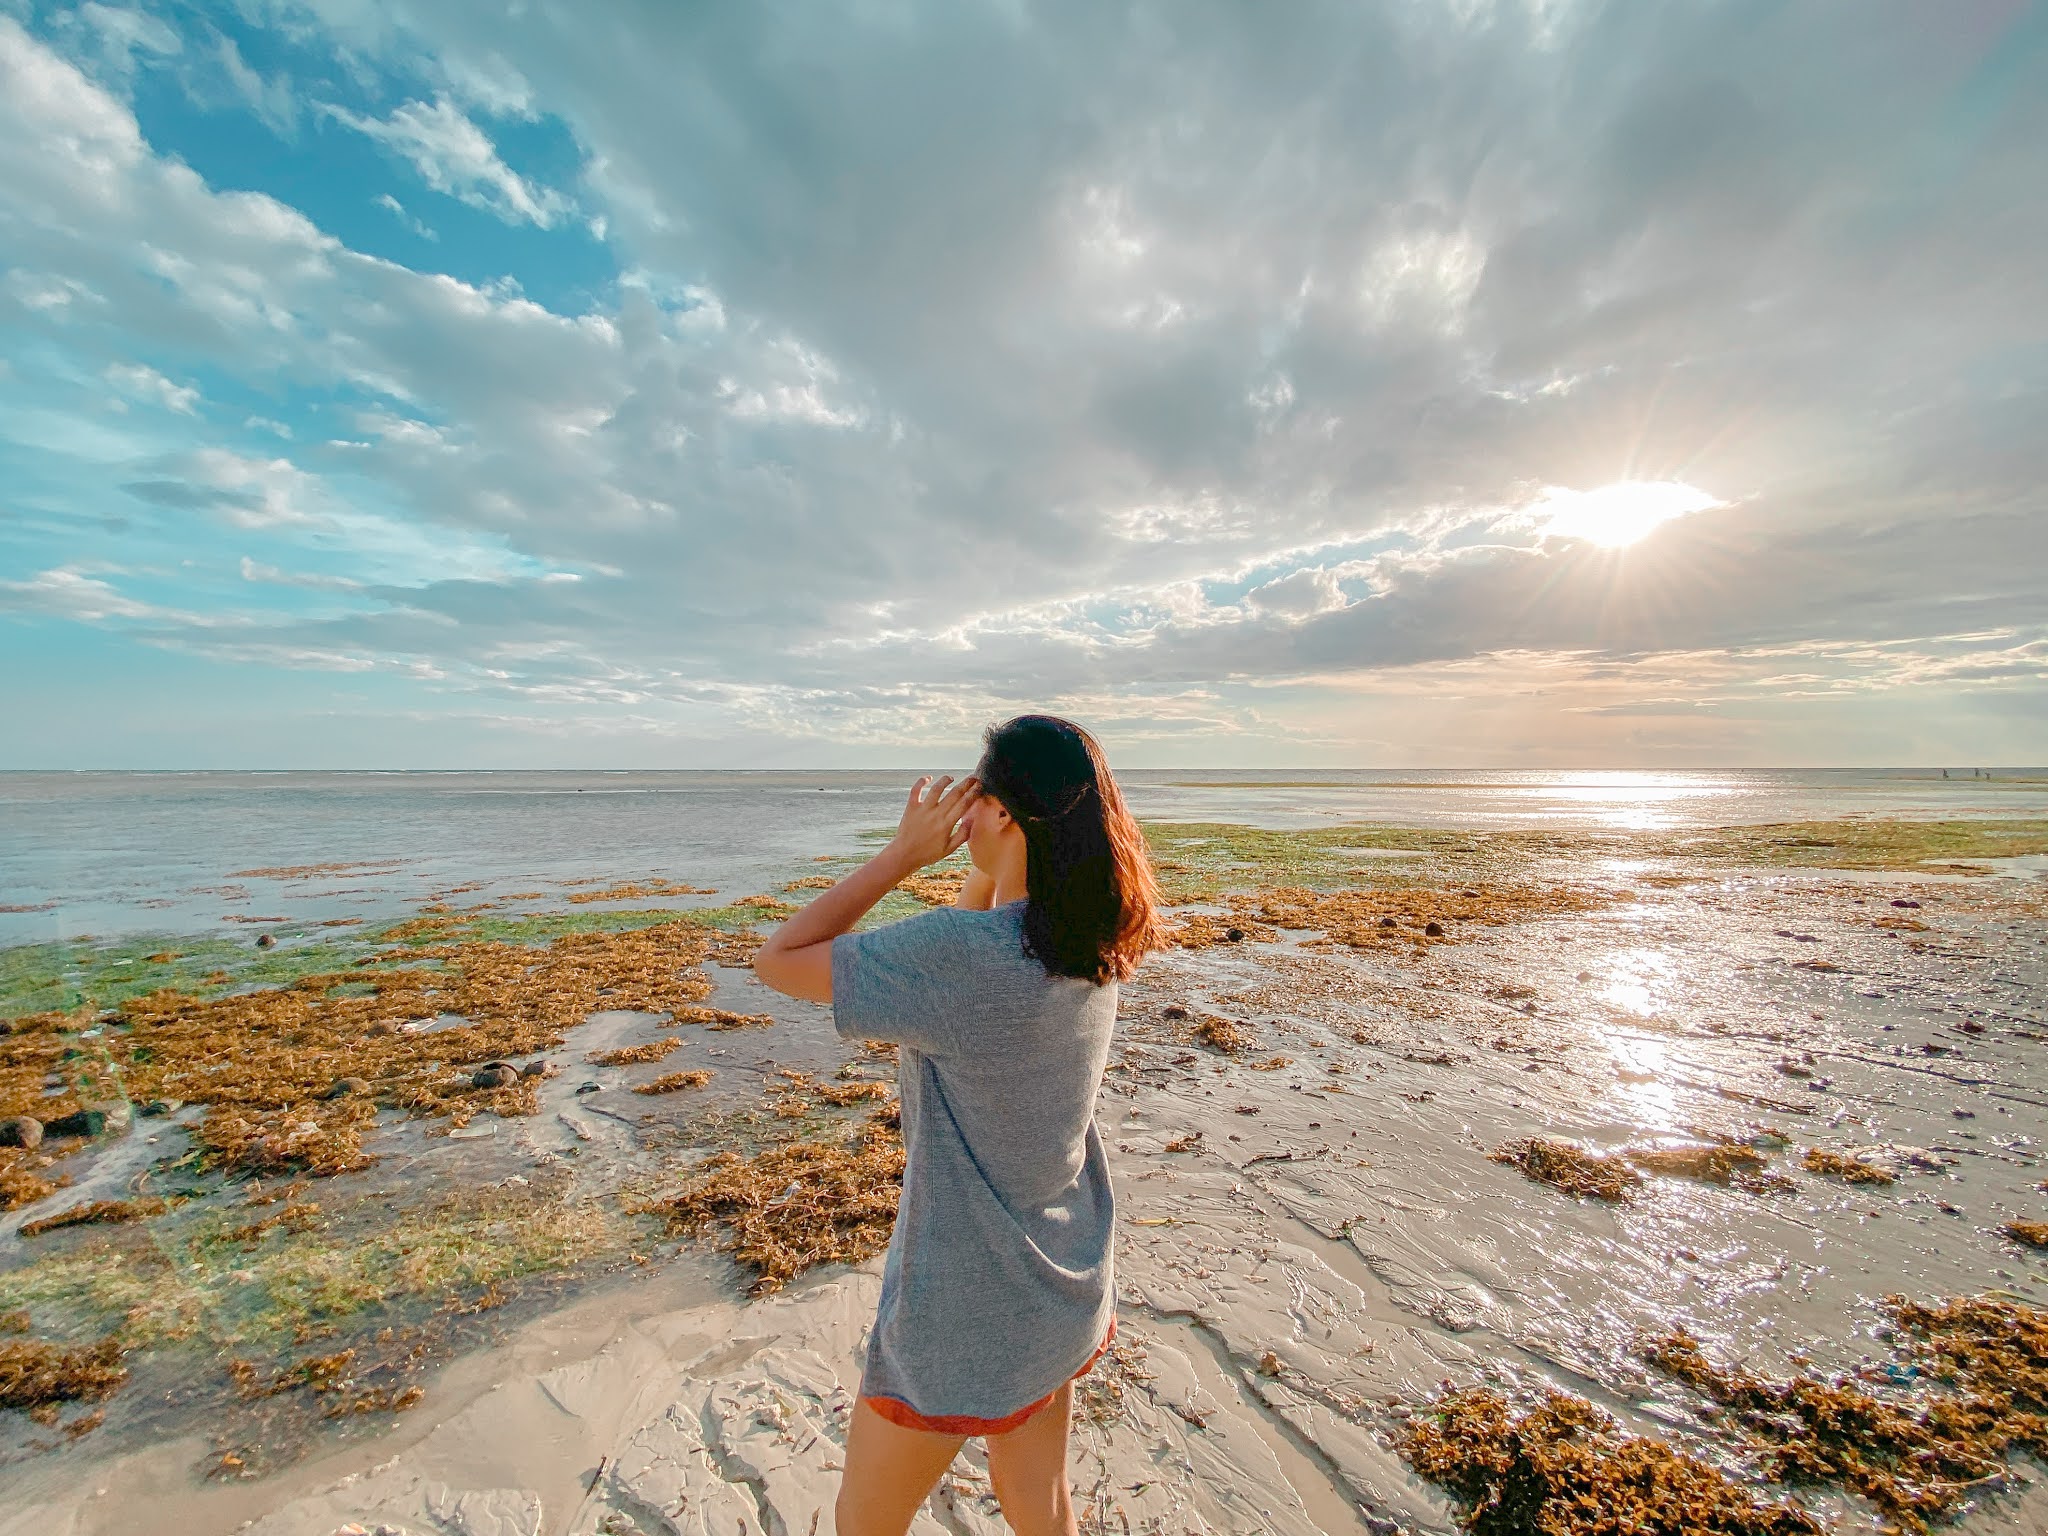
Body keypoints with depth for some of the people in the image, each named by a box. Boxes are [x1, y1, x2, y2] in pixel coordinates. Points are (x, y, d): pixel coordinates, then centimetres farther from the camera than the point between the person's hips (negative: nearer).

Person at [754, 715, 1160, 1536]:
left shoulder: (959, 954, -33)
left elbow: (778, 960, -22)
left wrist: (905, 852, -21)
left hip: (963, 1307, -6)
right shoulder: (1096, 947, -9)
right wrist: (981, 862, -5)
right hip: (1067, 1288, 7)